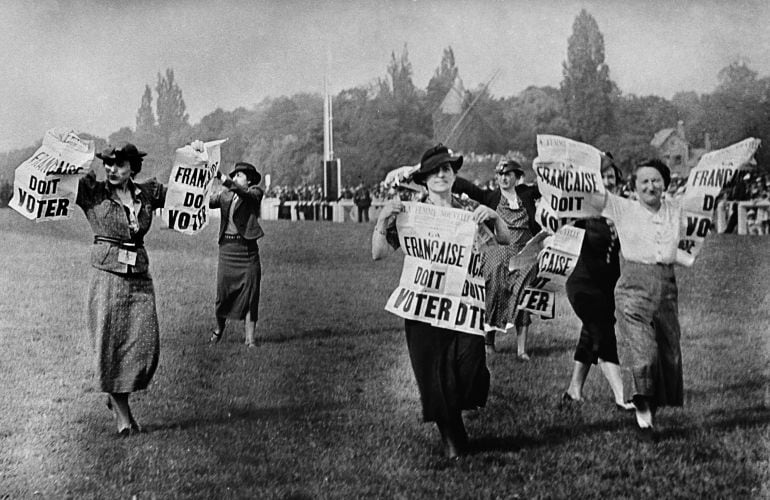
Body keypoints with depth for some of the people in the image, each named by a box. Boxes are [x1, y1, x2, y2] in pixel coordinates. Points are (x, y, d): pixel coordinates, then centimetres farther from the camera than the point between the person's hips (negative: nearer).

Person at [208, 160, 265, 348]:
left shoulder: (255, 193, 1)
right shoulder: (225, 195, 12)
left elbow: (243, 193, -20)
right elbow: (207, 202, 0)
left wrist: (223, 178, -32)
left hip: (247, 249, -2)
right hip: (227, 248, 2)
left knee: (249, 295, -2)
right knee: (223, 293, 4)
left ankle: (250, 339, 3)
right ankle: (219, 328, 31)